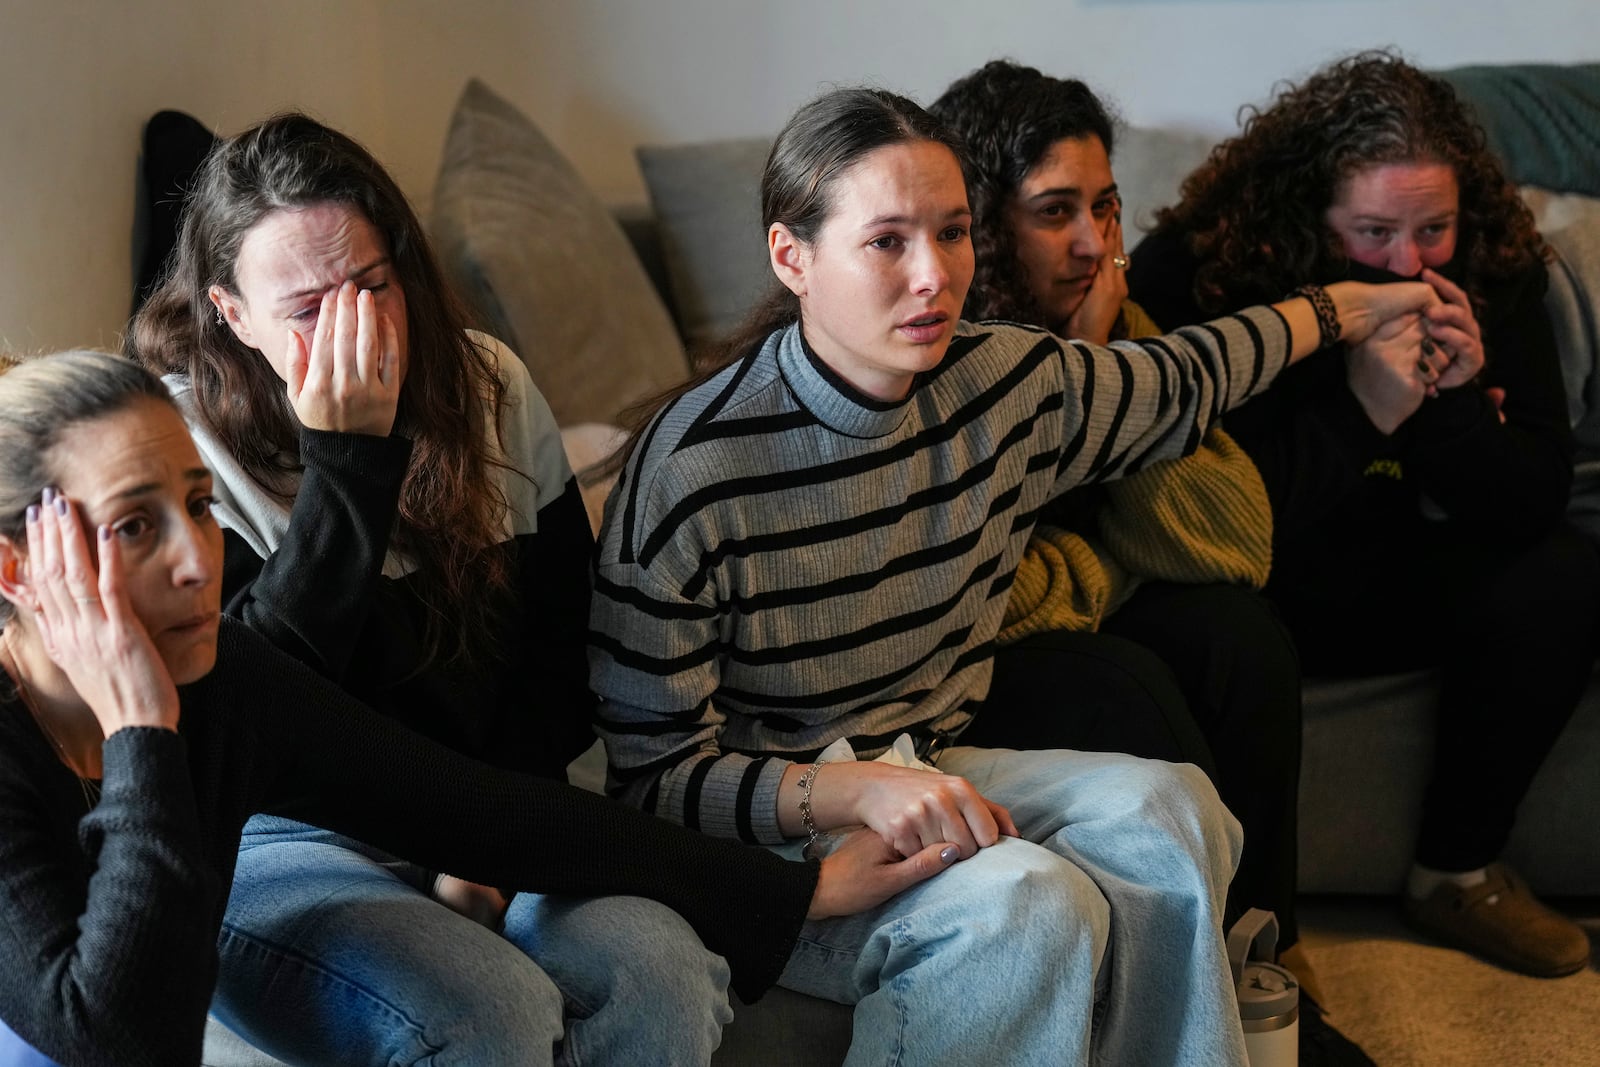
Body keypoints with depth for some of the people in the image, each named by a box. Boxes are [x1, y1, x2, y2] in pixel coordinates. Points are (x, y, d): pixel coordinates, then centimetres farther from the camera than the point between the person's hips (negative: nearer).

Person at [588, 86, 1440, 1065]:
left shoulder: (1011, 385, -4)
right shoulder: (693, 467, -22)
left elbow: (1183, 383, 19)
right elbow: (652, 776, -18)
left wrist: (1344, 307, 31)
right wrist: (853, 792, -32)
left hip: (926, 776, 6)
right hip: (759, 832, -6)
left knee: (1162, 804, -19)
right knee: (1025, 897, -29)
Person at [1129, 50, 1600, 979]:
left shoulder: (1492, 275, -10)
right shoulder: (1193, 271, -22)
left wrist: (1453, 404, -29)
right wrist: (1365, 409, -35)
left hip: (1394, 572, 4)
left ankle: (1461, 872, 0)